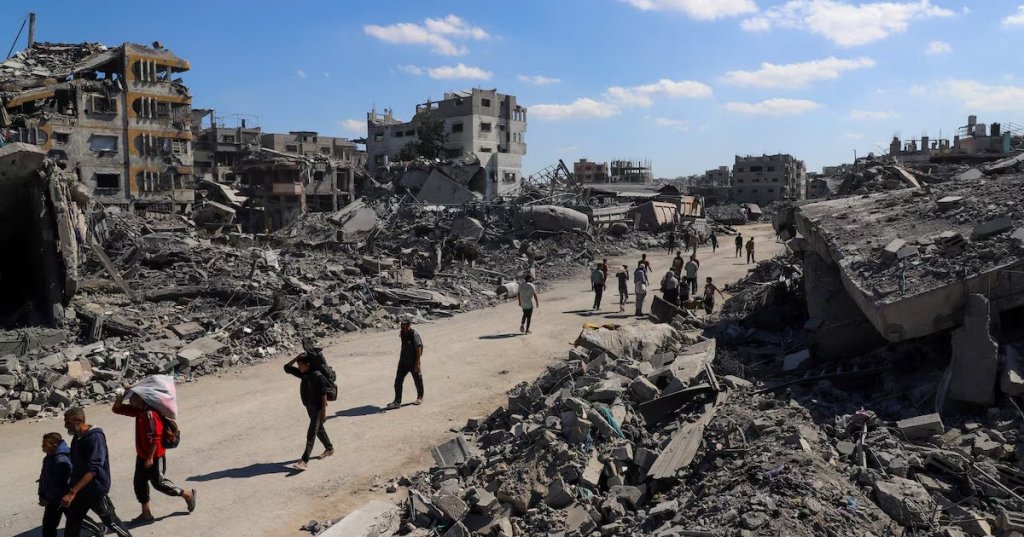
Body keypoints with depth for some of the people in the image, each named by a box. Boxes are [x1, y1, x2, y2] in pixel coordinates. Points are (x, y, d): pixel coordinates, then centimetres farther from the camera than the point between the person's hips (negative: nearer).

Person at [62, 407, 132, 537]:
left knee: (110, 520, 6)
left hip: (96, 489, -8)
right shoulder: (77, 437, 4)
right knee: (73, 522, 10)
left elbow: (93, 469, -29)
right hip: (80, 488, 8)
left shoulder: (95, 437, -23)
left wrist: (72, 492, -34)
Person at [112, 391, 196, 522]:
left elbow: (154, 438, -26)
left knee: (158, 482, 0)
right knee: (139, 483, 11)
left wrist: (150, 458, -22)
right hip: (142, 455, 9)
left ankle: (187, 494, 17)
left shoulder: (150, 413, -25)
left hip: (154, 456, -9)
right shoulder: (138, 410, 4)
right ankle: (146, 514, 21)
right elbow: (117, 409, 14)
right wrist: (120, 397, -6)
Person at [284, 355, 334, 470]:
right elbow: (287, 368, 9)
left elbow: (324, 393, -20)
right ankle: (329, 449, 39)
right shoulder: (303, 374, 2)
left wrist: (324, 410, -20)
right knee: (319, 429, 22)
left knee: (311, 434, -8)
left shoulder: (317, 375, -21)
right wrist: (297, 357, -2)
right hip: (309, 406, 9)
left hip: (317, 408, -8)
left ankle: (304, 461, -10)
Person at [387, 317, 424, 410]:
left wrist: (417, 364, -21)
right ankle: (397, 401, 4)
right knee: (398, 381, 0)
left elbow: (419, 349, -20)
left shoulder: (414, 335, -20)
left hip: (413, 362, -6)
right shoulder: (402, 333, 2)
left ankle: (420, 398, 32)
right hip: (403, 362, 6)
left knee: (417, 381, 12)